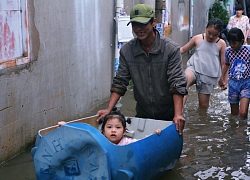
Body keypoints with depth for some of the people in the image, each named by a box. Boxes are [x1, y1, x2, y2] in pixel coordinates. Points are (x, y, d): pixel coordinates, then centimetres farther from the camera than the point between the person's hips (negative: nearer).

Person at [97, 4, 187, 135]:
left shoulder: (171, 49, -13)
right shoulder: (126, 51, -3)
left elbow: (177, 83, -17)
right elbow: (120, 82, -1)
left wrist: (178, 114, -27)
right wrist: (109, 109, -12)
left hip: (168, 116, -2)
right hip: (142, 115, 3)